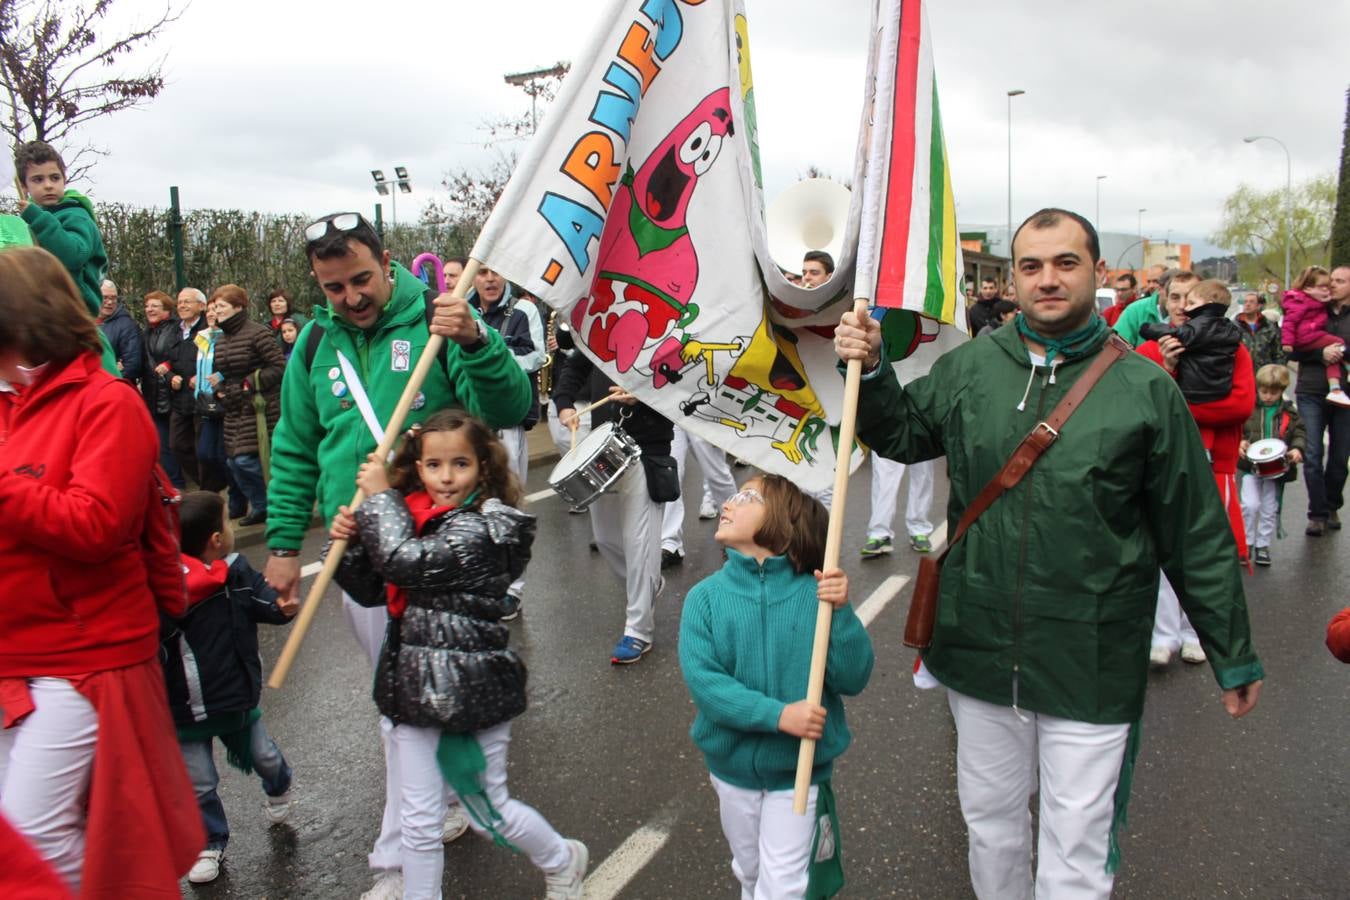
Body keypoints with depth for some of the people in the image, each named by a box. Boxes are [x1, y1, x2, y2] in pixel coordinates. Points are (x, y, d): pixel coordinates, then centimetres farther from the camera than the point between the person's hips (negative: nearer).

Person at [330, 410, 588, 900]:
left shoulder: (484, 529, -18)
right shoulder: (413, 516, 4)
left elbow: (405, 562, -29)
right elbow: (373, 590, 11)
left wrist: (379, 496, -16)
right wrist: (350, 541, -7)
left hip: (473, 688, -6)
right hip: (418, 687, 6)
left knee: (489, 809, 14)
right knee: (419, 820, 13)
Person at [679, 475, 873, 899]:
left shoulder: (816, 592, -15)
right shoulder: (705, 596, -12)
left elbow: (852, 680, -16)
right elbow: (702, 680, -20)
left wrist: (841, 612, -30)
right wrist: (778, 715, -29)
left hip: (799, 768, -2)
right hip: (733, 765, 2)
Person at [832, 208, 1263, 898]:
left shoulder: (1144, 388, -7)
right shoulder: (969, 367, -2)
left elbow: (1196, 535, -2)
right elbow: (901, 435, 13)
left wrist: (1234, 655, 4)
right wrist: (869, 371, -6)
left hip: (1091, 664, -2)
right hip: (979, 649, 3)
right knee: (989, 816, 22)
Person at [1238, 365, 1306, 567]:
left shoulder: (1289, 413, 4)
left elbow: (1300, 433, 4)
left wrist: (1297, 448, -15)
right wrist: (1240, 442, -16)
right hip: (1251, 465, -2)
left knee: (1270, 509, 8)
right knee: (1251, 504, -12)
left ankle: (1262, 545, 22)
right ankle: (1246, 543, 6)